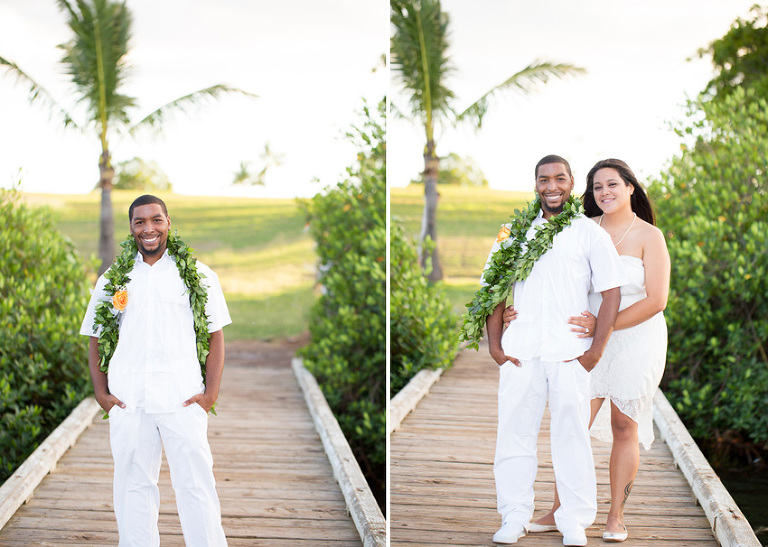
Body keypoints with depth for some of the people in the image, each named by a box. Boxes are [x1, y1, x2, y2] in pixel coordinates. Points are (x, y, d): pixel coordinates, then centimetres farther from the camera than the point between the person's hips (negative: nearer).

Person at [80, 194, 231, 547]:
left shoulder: (198, 276, 7)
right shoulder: (111, 280, 11)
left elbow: (215, 337, 8)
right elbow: (95, 340, 16)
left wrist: (211, 393, -3)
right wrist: (101, 393, 4)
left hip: (183, 399, -2)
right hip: (127, 400, 2)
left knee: (196, 484, -4)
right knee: (133, 487, 7)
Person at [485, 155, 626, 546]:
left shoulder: (590, 234, 6)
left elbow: (611, 293, 3)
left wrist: (596, 350, -4)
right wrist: (494, 344, 5)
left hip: (570, 353, -2)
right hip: (519, 351, 2)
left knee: (571, 436, 1)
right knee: (514, 431, 2)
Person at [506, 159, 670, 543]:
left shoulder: (649, 236, -6)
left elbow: (656, 300, -12)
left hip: (637, 338, -2)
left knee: (624, 426, 4)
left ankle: (616, 516, 14)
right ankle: (560, 511, 3)